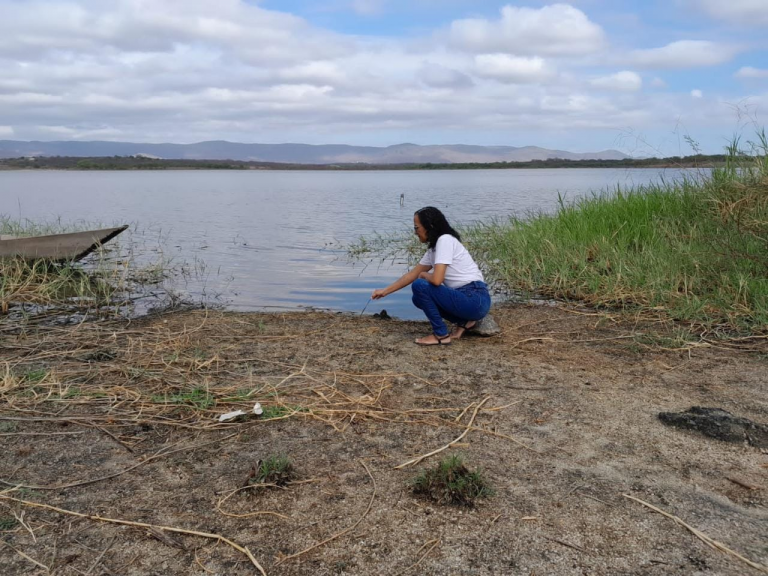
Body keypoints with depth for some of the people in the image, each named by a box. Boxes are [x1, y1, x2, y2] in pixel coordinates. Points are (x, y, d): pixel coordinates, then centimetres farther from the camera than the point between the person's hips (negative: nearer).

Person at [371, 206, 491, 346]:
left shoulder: (445, 240, -15)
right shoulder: (434, 248, 13)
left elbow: (436, 280, -24)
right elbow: (412, 274, 22)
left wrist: (424, 275, -1)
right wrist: (385, 291, 25)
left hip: (475, 300, -9)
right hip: (465, 297, 9)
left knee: (419, 286, -16)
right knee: (419, 298, 17)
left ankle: (441, 335, -4)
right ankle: (464, 321, 11)